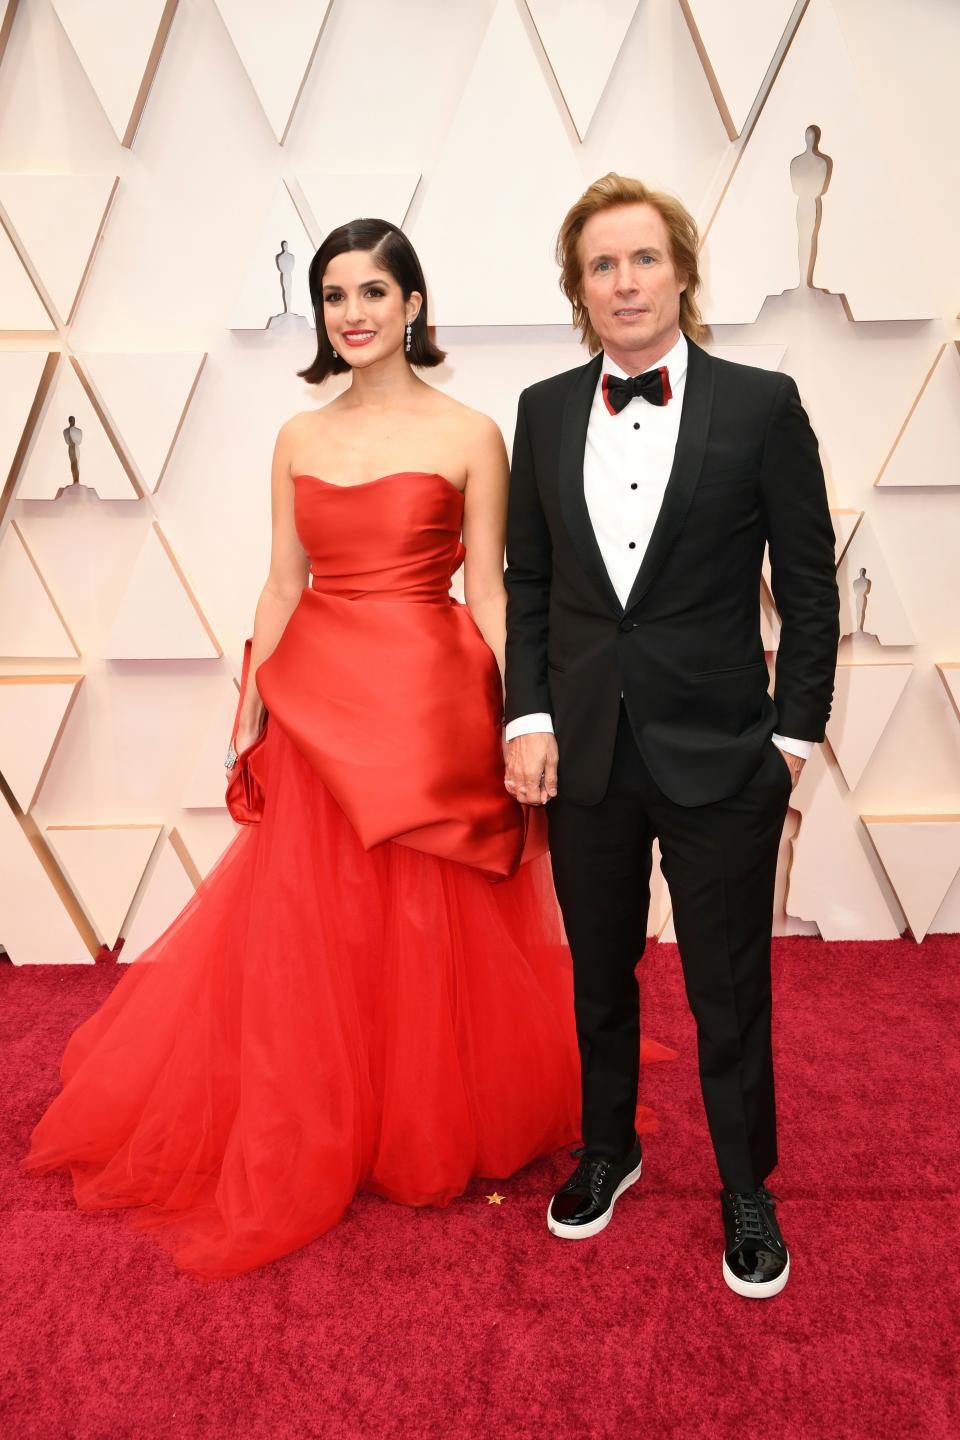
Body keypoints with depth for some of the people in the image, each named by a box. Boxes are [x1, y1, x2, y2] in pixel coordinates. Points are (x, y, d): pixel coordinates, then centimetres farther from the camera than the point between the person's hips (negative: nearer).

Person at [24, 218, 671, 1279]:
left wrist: (523, 730, -6)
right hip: (315, 708, 4)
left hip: (428, 708, -3)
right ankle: (308, 1151, 35)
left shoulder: (470, 436, -2)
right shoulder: (299, 440, 9)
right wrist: (250, 713, 7)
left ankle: (427, 1135, 33)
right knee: (307, 931, 11)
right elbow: (282, 586, 10)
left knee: (428, 932, 8)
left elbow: (488, 596, -2)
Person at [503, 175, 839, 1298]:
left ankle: (747, 1191, 34)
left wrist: (795, 735, -5)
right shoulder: (545, 412, 5)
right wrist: (529, 717, 0)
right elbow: (526, 580, 8)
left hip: (721, 756, -3)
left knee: (730, 992, 10)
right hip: (585, 752, 3)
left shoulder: (761, 406, -4)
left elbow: (809, 590, -2)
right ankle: (608, 1149, 43)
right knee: (599, 973, 19)